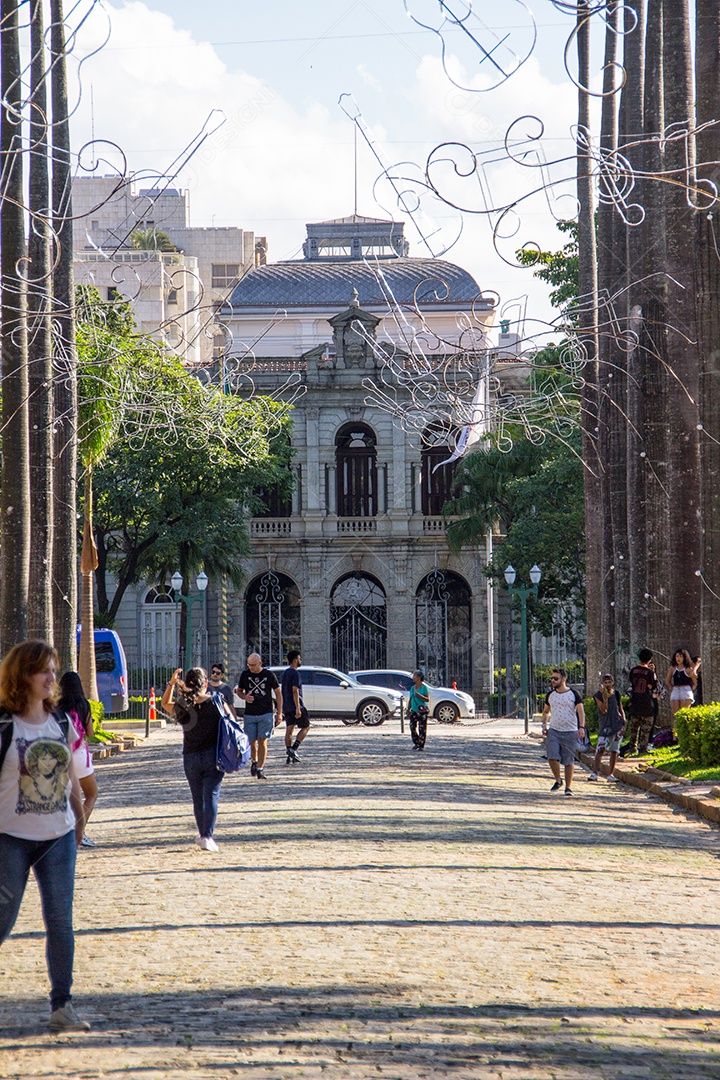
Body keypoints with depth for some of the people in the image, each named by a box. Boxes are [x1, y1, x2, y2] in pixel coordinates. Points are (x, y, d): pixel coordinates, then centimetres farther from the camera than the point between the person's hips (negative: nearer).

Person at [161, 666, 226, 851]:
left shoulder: (182, 707, -5)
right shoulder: (216, 702, -10)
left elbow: (165, 704, 17)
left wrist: (171, 683, 9)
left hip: (190, 758, 2)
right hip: (213, 755, -2)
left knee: (198, 799, 16)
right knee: (211, 796, -3)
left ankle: (203, 835, 28)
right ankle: (207, 837, -14)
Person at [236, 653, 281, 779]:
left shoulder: (269, 675, -1)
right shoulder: (245, 675, 4)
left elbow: (278, 693, 7)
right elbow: (239, 691, 15)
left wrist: (279, 713, 3)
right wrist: (244, 697, -9)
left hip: (266, 713, -2)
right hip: (249, 714, 2)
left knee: (262, 741, -10)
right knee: (251, 742, 5)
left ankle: (260, 769, -7)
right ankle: (254, 761, 34)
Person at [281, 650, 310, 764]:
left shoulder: (284, 673, 15)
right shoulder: (295, 674, -13)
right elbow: (295, 691, -20)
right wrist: (298, 708, -22)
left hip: (286, 706, 8)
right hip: (295, 705, -8)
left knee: (289, 729, 7)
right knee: (305, 727, 2)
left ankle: (290, 757, 4)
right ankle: (293, 749, -12)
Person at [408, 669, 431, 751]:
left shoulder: (424, 687, -3)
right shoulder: (412, 688, 15)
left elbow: (427, 699, -9)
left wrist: (418, 695, -20)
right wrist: (408, 708, 8)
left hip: (422, 710, -6)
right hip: (414, 710, 6)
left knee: (422, 729, -5)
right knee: (412, 727, -2)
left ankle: (421, 746, 0)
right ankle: (416, 743, 13)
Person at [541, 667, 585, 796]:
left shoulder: (573, 694, -1)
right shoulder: (550, 695, 11)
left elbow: (581, 711, -6)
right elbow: (545, 711, 23)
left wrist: (581, 727, -19)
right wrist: (545, 724, 7)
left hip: (570, 732, -3)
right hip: (553, 731, 3)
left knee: (569, 761, 1)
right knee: (552, 757, -11)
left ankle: (568, 787, 11)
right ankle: (558, 781, 10)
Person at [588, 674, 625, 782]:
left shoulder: (616, 694, 7)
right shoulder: (598, 695, -2)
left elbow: (621, 710, 14)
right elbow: (604, 710, -13)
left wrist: (623, 723, 5)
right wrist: (605, 697, -21)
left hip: (617, 724, 3)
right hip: (604, 725, -3)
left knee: (614, 750, 3)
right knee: (601, 749, -13)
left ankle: (611, 774, 9)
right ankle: (594, 773, -15)